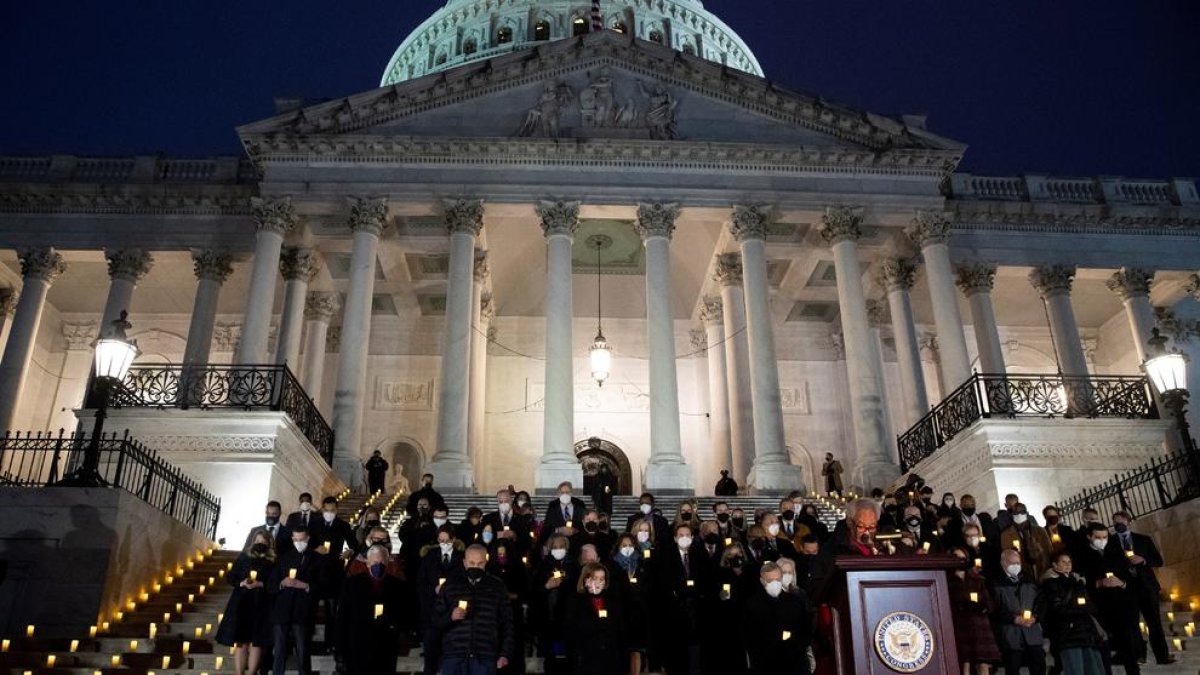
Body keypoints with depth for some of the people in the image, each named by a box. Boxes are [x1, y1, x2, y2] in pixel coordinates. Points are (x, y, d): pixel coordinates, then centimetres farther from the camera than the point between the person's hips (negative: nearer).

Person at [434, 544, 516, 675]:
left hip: (485, 657, 0)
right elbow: (436, 620, 8)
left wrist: (506, 653, 1)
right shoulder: (451, 585, 9)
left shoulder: (497, 587, 8)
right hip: (453, 655, 1)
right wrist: (450, 617, -12)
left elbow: (507, 623, 9)